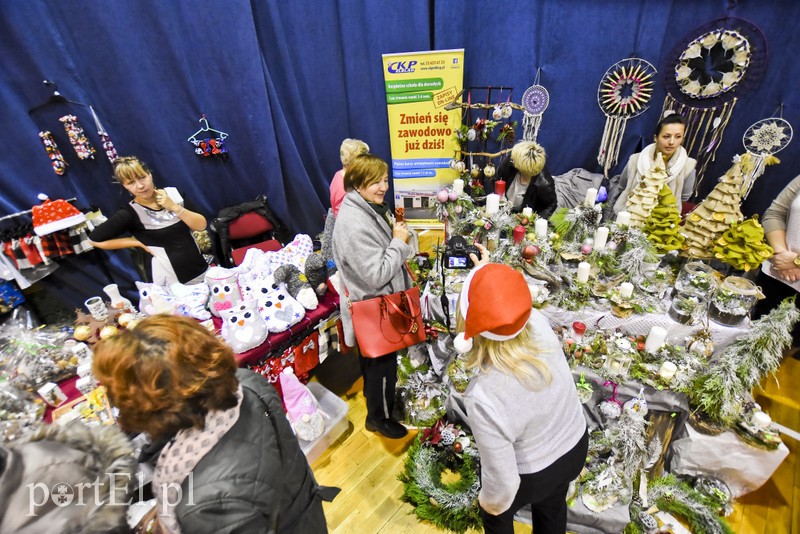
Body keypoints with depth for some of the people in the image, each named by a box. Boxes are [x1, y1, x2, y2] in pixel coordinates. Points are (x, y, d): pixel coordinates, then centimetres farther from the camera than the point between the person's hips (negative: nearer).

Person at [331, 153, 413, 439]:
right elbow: (377, 275, -29)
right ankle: (379, 416, 34)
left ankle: (373, 394, 51)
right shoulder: (354, 224, -30)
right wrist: (399, 242, -22)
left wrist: (399, 235, 2)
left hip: (378, 301, 9)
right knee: (383, 361, 10)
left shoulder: (371, 208, 2)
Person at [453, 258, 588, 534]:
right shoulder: (539, 324, -31)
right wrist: (487, 271, 5)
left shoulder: (483, 397, -44)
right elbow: (512, 307, -4)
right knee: (552, 507, 37)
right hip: (575, 447, 5)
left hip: (531, 475, -4)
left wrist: (490, 502, -6)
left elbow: (503, 480, -28)